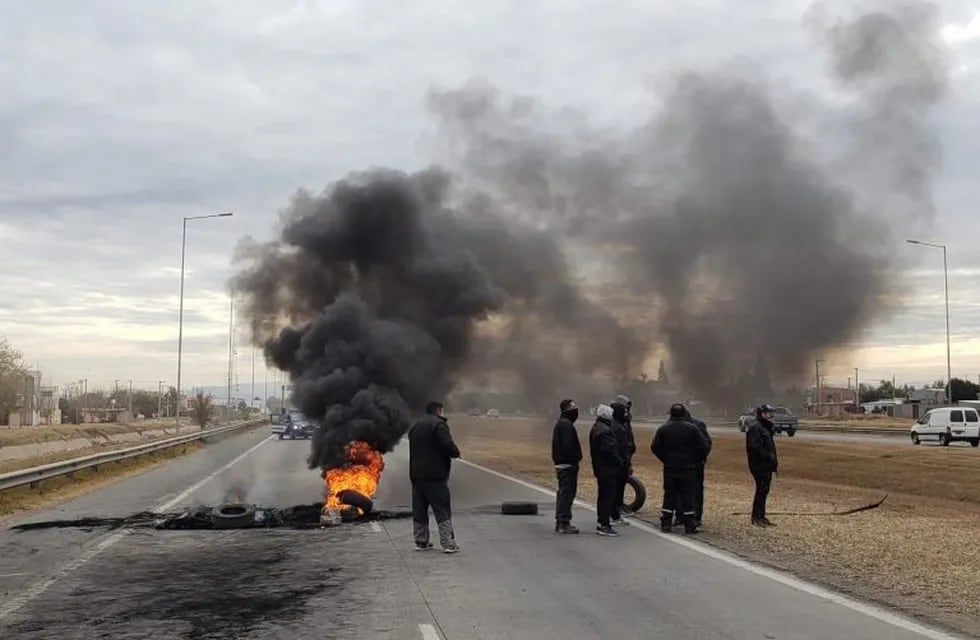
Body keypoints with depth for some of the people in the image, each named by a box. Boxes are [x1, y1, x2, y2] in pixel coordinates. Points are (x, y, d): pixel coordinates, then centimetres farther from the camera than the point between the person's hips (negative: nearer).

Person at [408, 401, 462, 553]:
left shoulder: (415, 426, 17)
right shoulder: (438, 424, -10)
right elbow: (448, 446, -21)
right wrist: (456, 453, 0)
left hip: (416, 474, 8)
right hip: (435, 475, -7)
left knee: (419, 510, 13)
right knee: (443, 510, -4)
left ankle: (421, 541, 17)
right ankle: (448, 543, -6)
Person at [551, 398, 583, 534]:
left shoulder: (561, 423, 17)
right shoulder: (566, 425, -17)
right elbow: (568, 446, -23)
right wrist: (573, 462, -20)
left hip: (562, 464, 11)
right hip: (568, 464, -11)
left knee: (564, 493, 15)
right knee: (567, 493, -7)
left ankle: (560, 522, 21)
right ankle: (564, 523, -6)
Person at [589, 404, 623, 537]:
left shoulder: (595, 429, 15)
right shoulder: (605, 430, -20)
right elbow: (610, 450, -24)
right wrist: (619, 463, -11)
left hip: (599, 467, 11)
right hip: (608, 469, -11)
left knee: (603, 496, 16)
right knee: (608, 496, -7)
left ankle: (602, 523, 23)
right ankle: (604, 525, -7)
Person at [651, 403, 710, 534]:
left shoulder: (663, 428, -1)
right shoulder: (691, 428, -5)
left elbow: (655, 447, -1)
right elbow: (704, 446, -9)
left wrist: (665, 459, 10)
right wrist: (696, 460, 4)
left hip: (669, 468, 2)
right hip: (688, 468, -2)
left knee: (669, 495, 9)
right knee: (687, 496, 3)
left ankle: (665, 523, 9)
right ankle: (689, 525, 4)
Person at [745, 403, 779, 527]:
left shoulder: (765, 427, 19)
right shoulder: (755, 427, -15)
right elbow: (754, 447, -24)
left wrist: (773, 459, 14)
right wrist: (769, 457, -20)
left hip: (766, 466, 10)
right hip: (759, 465, -10)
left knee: (764, 490, 13)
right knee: (761, 490, -8)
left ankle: (761, 516, 19)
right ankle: (757, 517, -2)